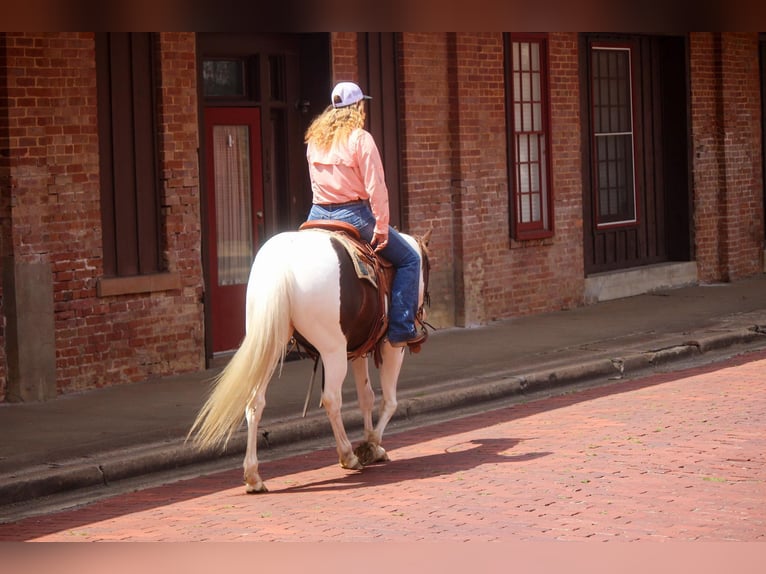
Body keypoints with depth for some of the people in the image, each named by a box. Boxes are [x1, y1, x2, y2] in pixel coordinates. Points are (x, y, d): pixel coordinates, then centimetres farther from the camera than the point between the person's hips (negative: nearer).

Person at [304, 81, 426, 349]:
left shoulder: (314, 139, 10)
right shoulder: (360, 138, -10)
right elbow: (375, 187, -15)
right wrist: (381, 227, -12)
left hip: (317, 215, 6)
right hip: (353, 214, -6)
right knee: (408, 259, 5)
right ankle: (401, 329, -4)